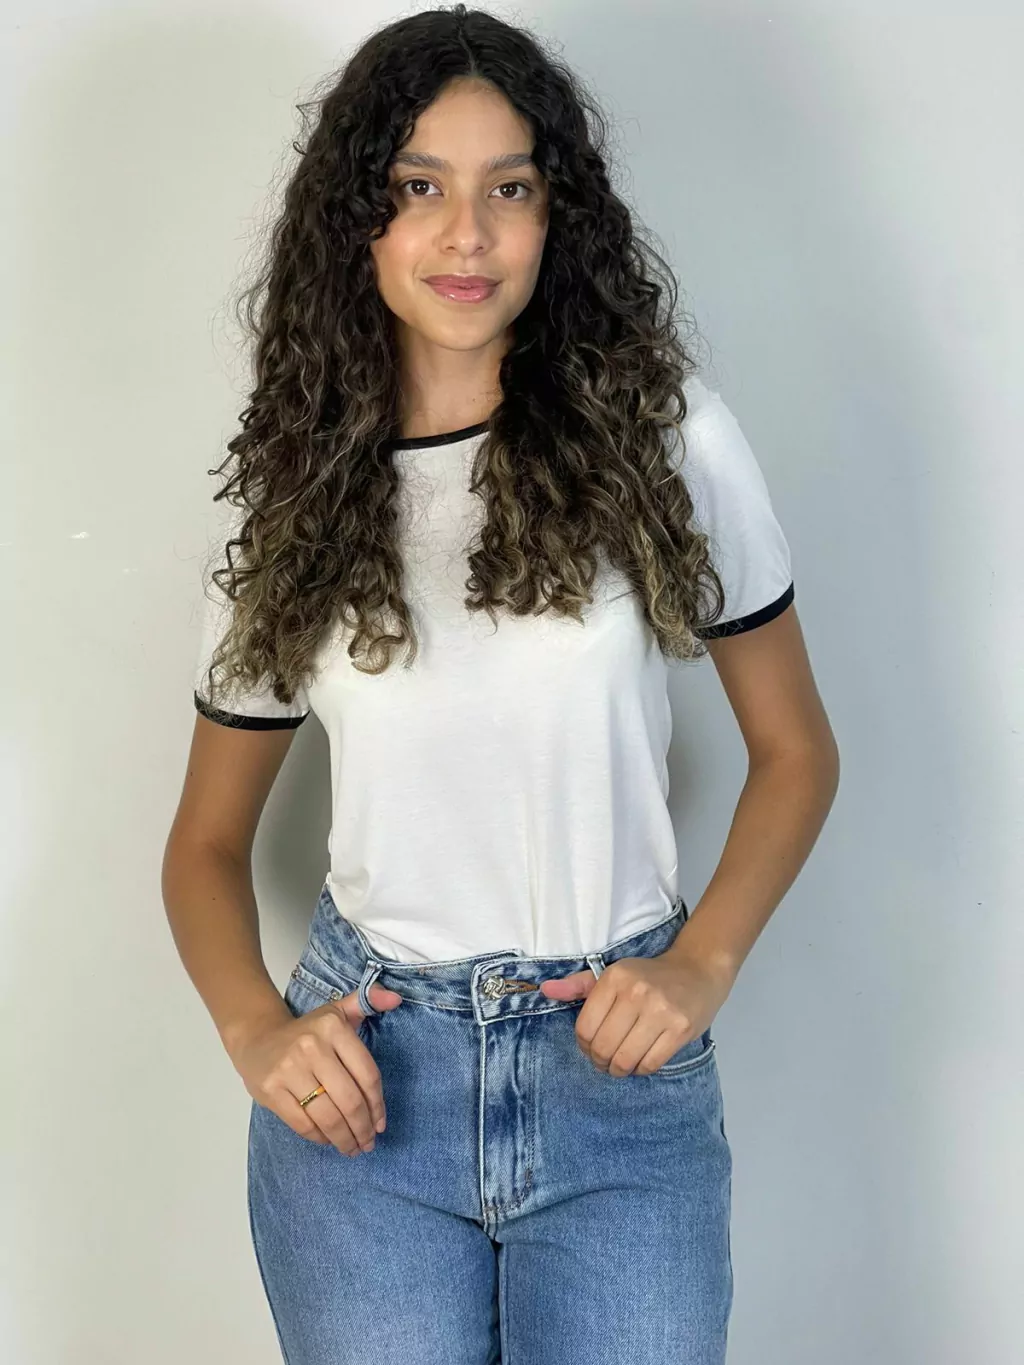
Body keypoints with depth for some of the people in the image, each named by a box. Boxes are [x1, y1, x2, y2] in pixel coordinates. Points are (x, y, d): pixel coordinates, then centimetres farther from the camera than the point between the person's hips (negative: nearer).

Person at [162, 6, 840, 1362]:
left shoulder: (663, 436, -4)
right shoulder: (297, 499, 2)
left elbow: (793, 750, 6)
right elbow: (209, 841, 10)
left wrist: (701, 962, -8)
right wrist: (255, 1029, -7)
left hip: (618, 1066, -1)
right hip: (365, 1065, 1)